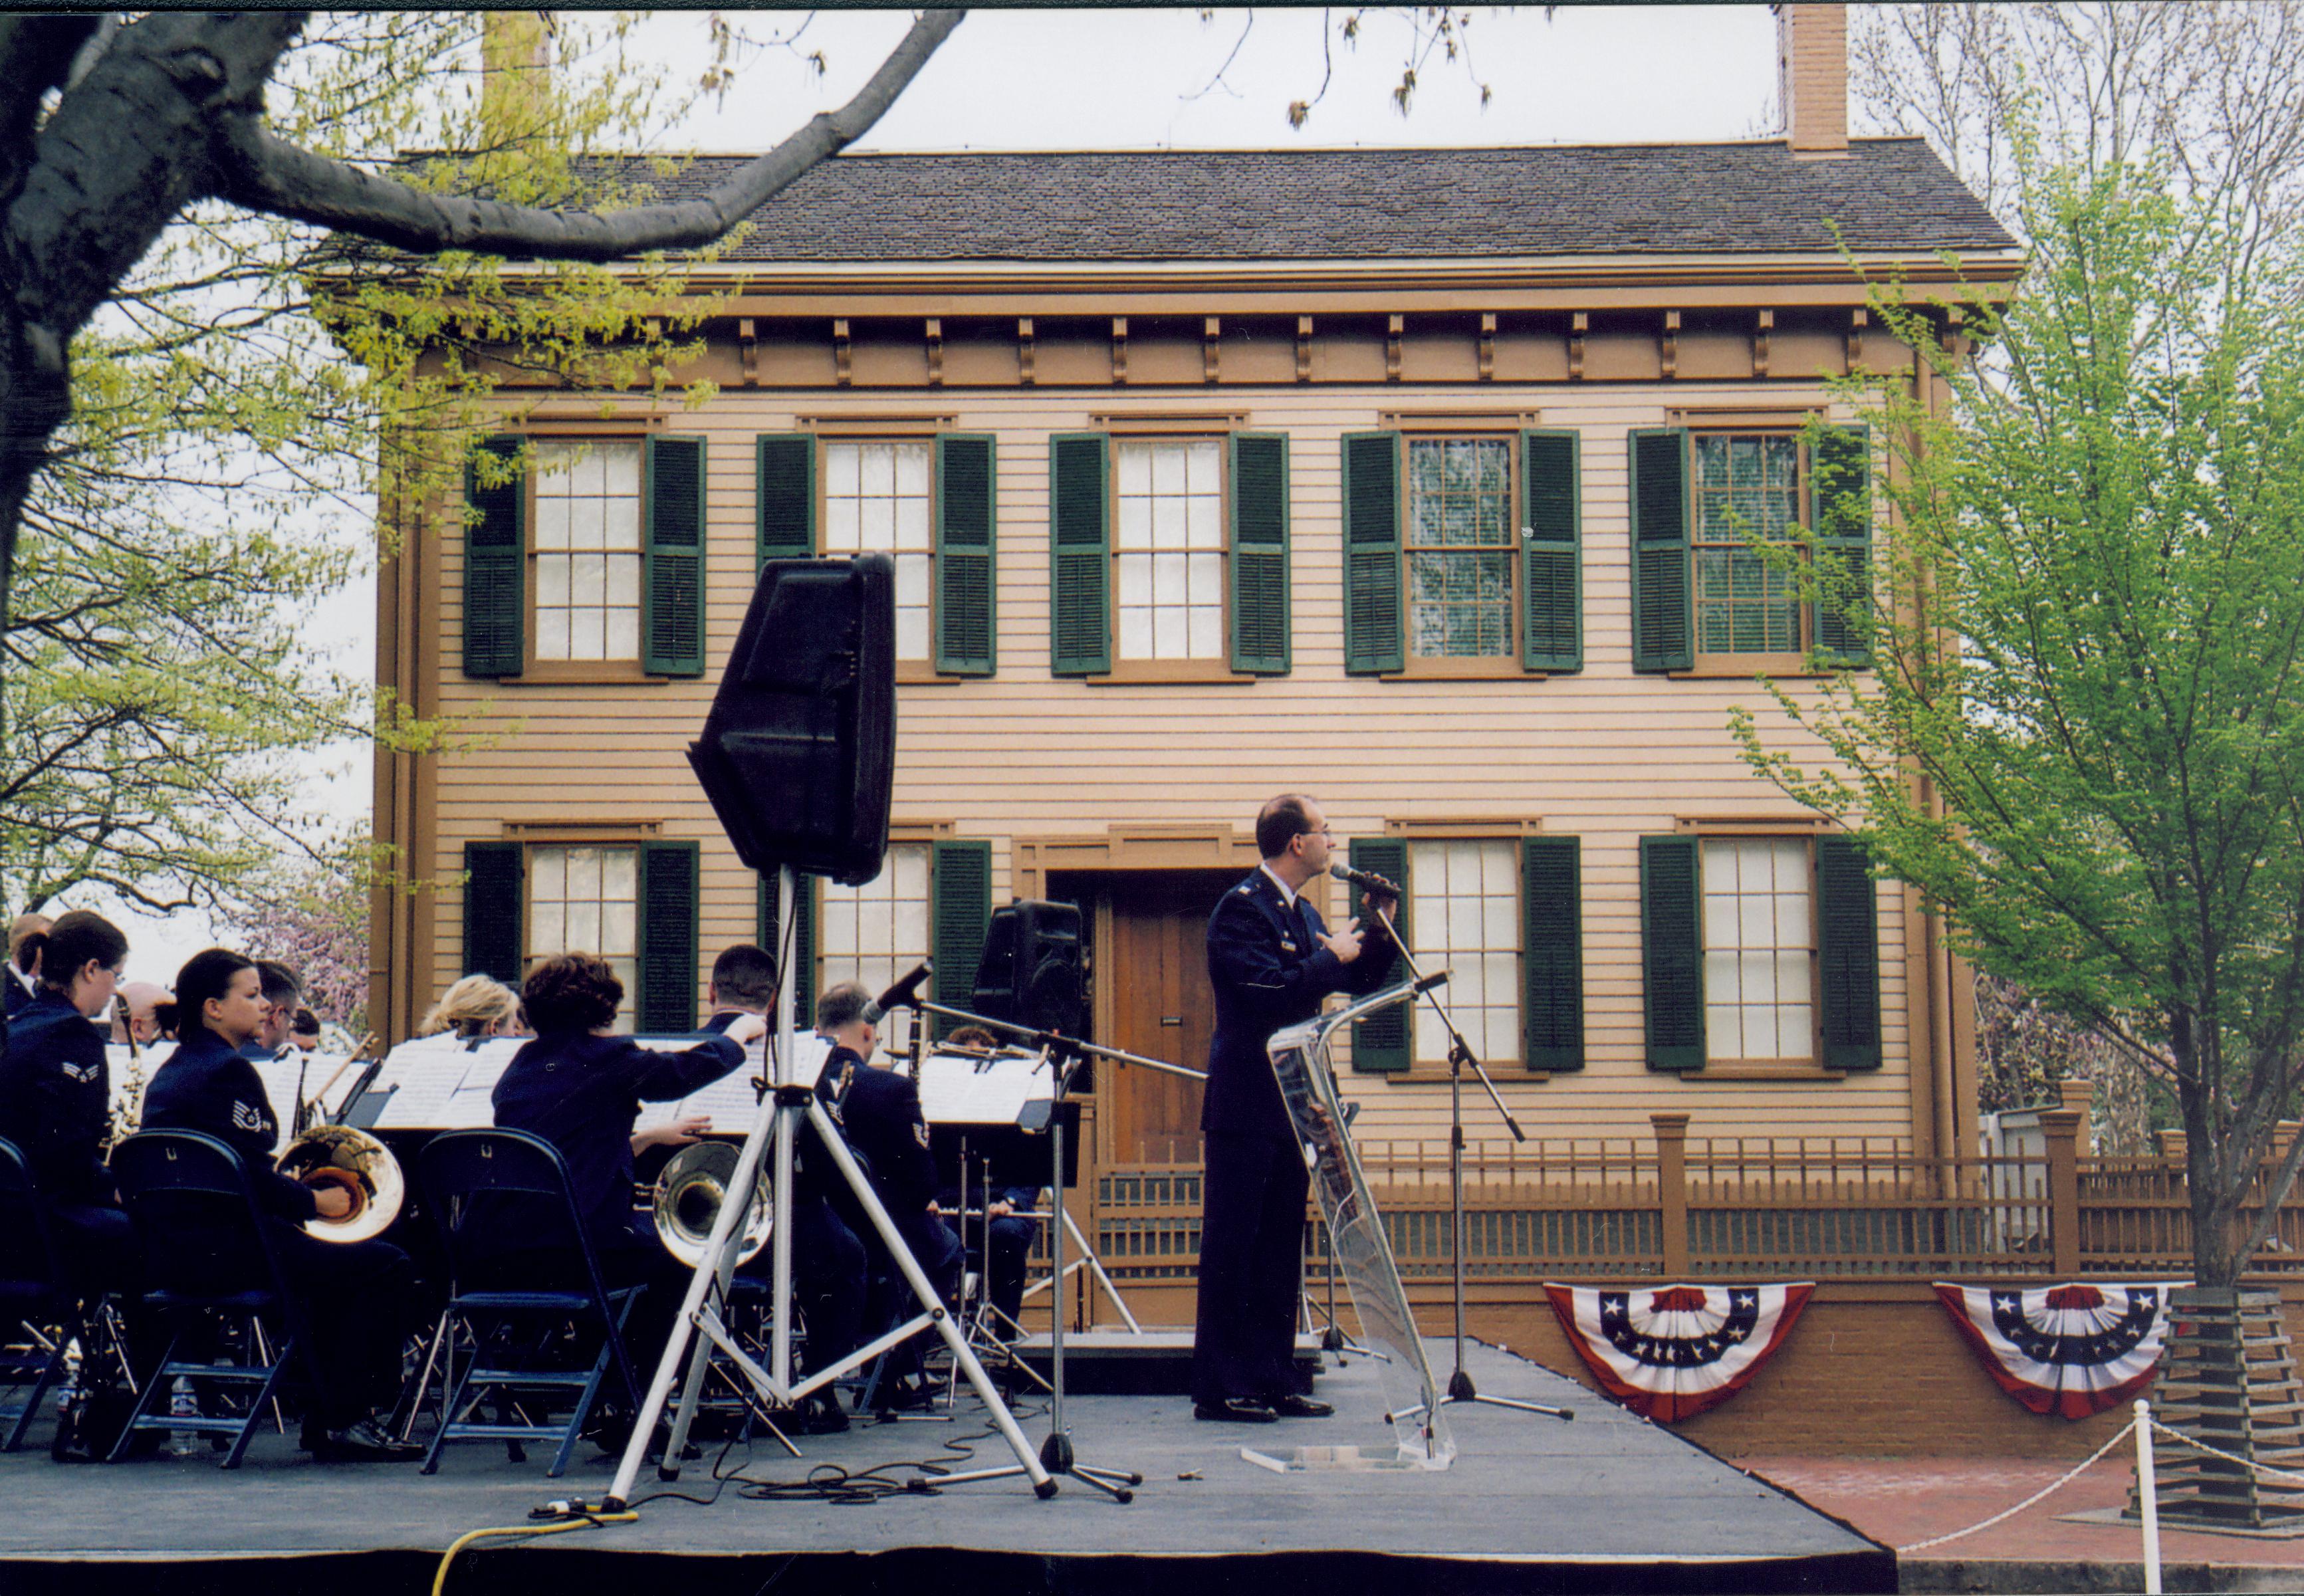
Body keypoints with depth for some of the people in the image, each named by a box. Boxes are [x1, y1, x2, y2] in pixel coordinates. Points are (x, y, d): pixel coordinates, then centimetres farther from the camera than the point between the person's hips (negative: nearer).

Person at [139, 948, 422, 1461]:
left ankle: (323, 1417, 23)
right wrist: (315, 1201, -8)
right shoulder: (228, 1070, -13)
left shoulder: (172, 1069, 18)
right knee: (384, 1265, -11)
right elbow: (250, 1178, -21)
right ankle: (345, 1420, -8)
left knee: (336, 1262, 27)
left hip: (170, 1252, 11)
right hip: (220, 1250, -11)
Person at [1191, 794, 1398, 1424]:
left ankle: (1273, 1382, 16)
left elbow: (1359, 983, 21)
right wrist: (1331, 957, -11)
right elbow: (1272, 992, -24)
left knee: (1279, 1253, 11)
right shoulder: (1241, 907, -12)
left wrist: (1379, 930, 6)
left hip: (1290, 1106, 9)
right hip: (1245, 1106, -9)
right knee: (1231, 1249, -4)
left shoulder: (1304, 915, 16)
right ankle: (1218, 1388, 0)